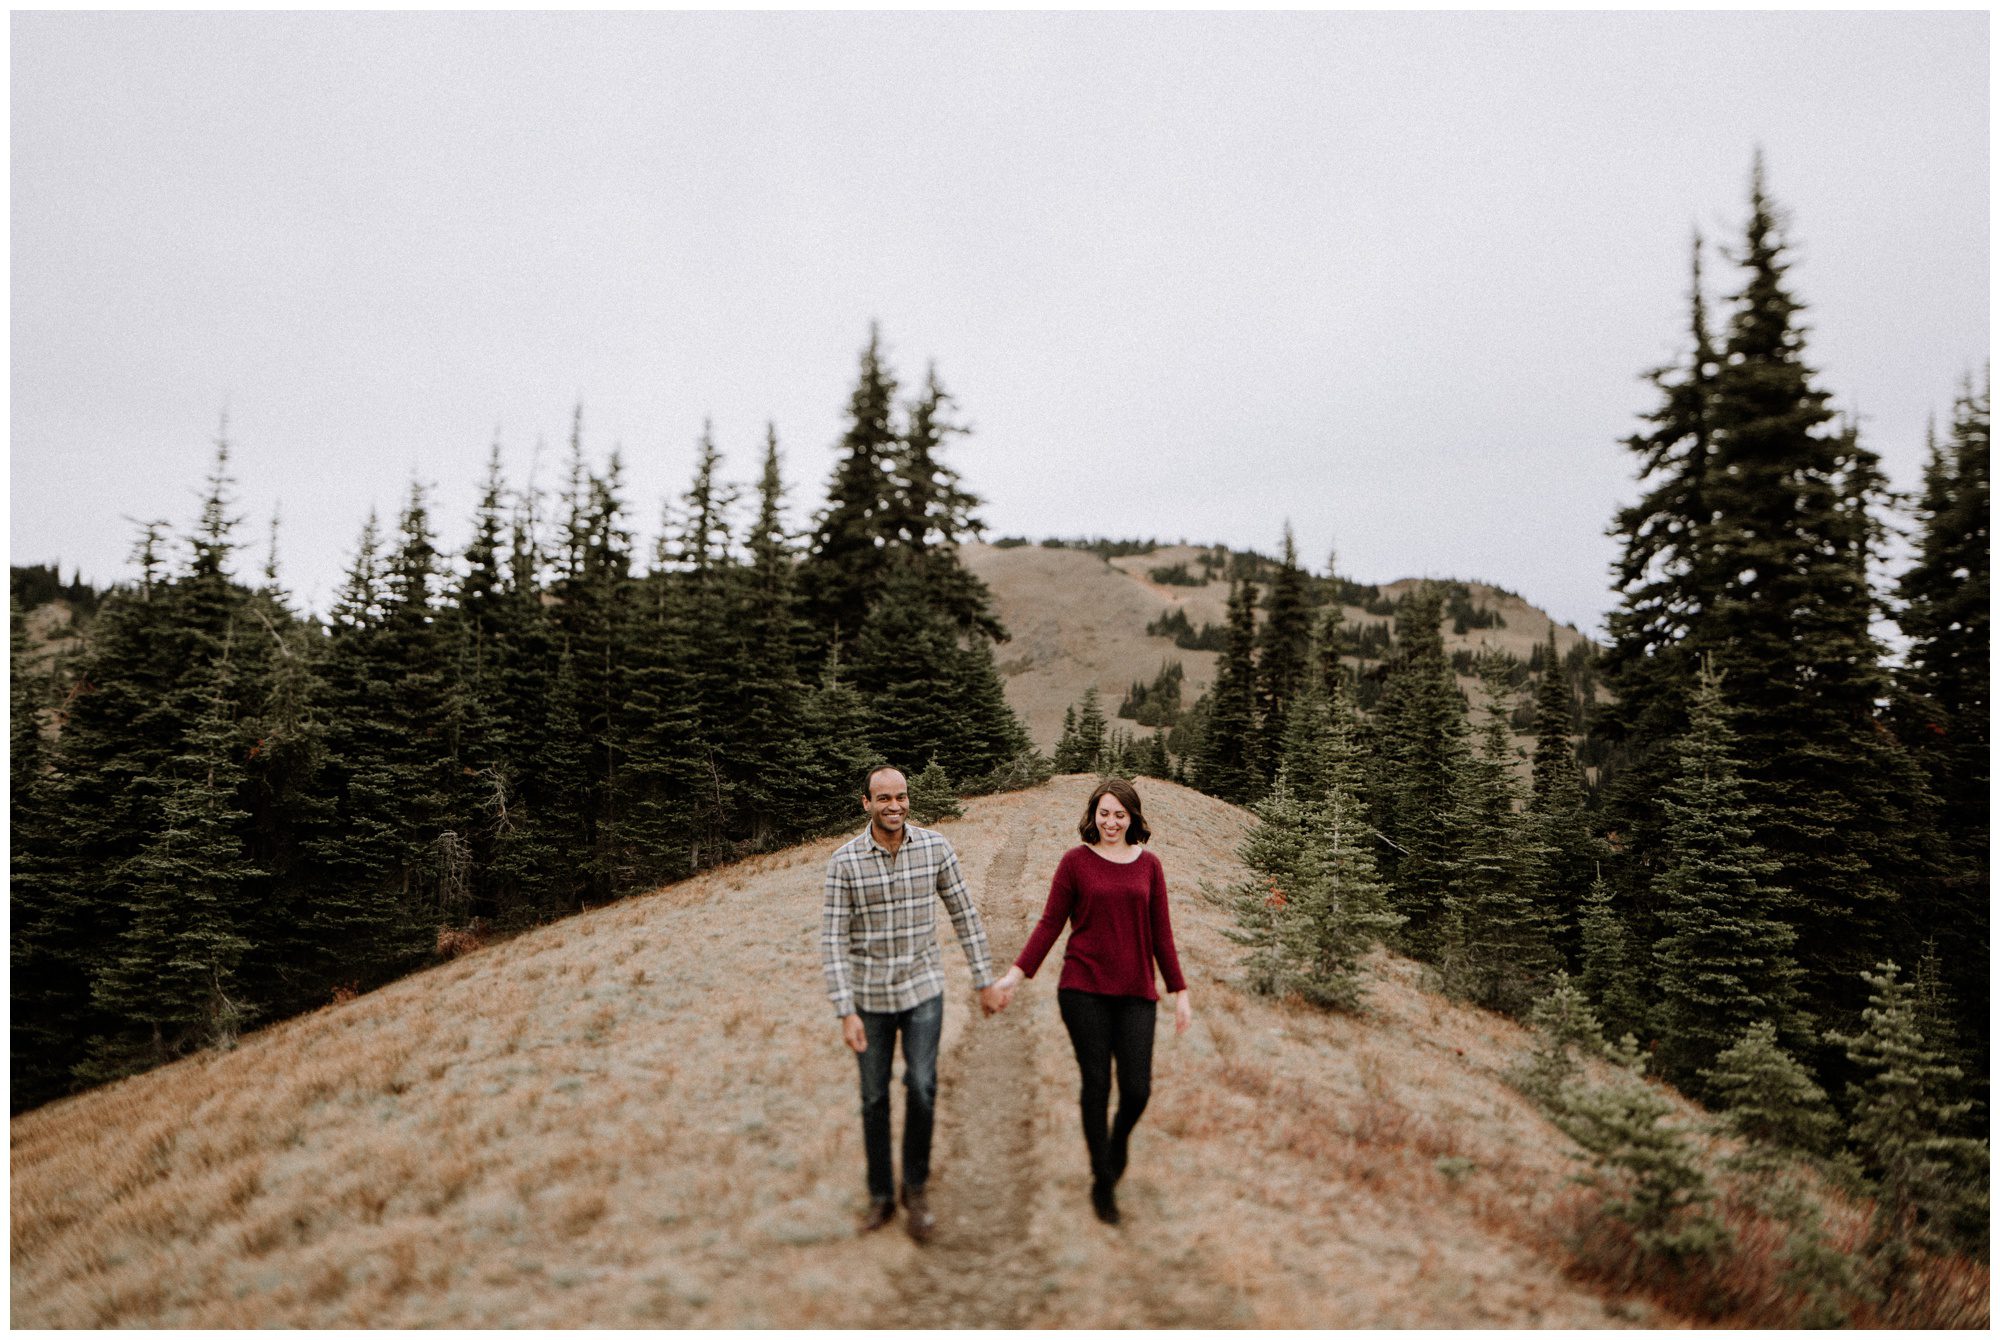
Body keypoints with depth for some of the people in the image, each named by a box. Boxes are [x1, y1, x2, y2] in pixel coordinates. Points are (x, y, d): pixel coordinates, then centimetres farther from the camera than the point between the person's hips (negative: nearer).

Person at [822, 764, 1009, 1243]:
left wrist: (985, 981, 3)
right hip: (869, 995, 0)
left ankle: (915, 1189, 12)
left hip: (923, 988, 0)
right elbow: (833, 940, -12)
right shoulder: (845, 862, -12)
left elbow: (965, 915, 1)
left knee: (921, 1088, -10)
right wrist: (846, 1013, -17)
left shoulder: (935, 847, -7)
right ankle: (880, 1198, 27)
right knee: (874, 1098, 10)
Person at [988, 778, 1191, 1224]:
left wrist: (1180, 991, 9)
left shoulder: (1149, 865, 7)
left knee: (1137, 1089, -4)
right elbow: (1050, 923, 2)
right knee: (1096, 1083, 2)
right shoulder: (1075, 861, 0)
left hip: (1135, 993, 2)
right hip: (1084, 990, -2)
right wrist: (1016, 973, -6)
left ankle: (1118, 1141, 31)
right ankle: (1102, 1180, 22)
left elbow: (1161, 933, 11)